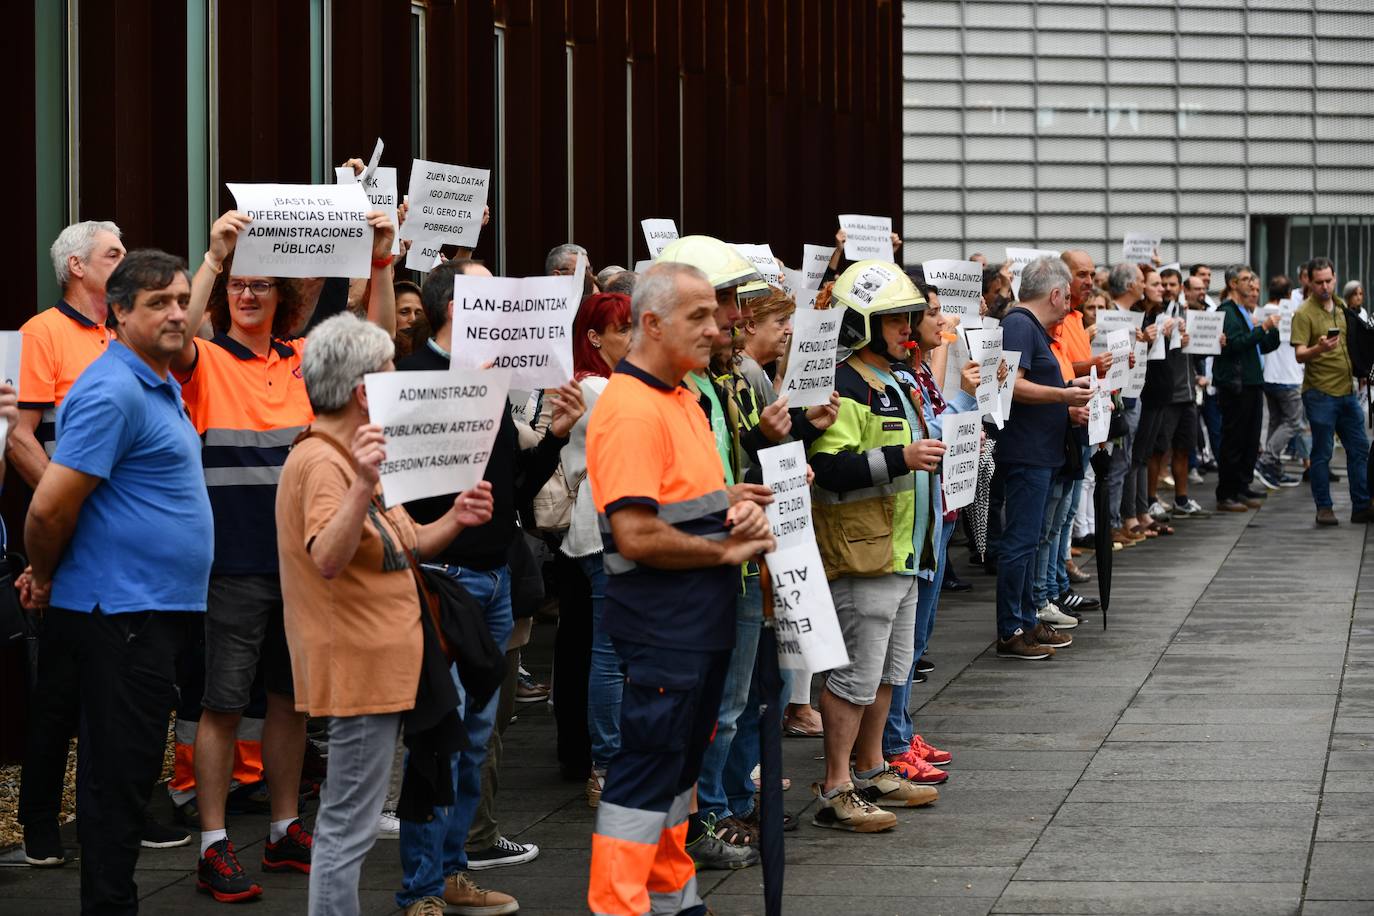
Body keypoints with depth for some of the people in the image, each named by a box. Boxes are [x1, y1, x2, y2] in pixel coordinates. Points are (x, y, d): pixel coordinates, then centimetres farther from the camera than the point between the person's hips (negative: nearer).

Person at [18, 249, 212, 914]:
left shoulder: (161, 386, 15)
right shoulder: (113, 392, -18)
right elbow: (49, 509, -22)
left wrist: (50, 576, 17)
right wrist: (45, 578, -5)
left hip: (156, 610, 10)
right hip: (121, 613, -10)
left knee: (129, 774, 14)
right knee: (118, 777, -5)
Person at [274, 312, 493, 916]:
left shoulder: (346, 458, 16)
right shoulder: (322, 463, -18)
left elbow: (399, 548, 18)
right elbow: (327, 560, -33)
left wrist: (453, 521, 1)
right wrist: (363, 486, -47)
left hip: (374, 667, 11)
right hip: (358, 669, -11)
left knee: (345, 824, 17)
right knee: (347, 829, -8)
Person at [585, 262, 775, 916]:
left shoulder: (683, 397, 12)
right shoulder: (630, 409, -20)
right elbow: (636, 536, -26)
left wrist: (737, 512, 3)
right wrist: (727, 549, -15)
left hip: (703, 620, 10)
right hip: (659, 624, -10)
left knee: (681, 761, 18)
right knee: (646, 768, -5)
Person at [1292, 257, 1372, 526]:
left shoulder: (1341, 307, 11)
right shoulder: (1304, 313, -10)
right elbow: (1300, 354, -17)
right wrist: (1319, 349, -36)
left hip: (1347, 390, 7)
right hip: (1320, 393, -7)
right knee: (1322, 453, -1)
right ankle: (1324, 508, 6)